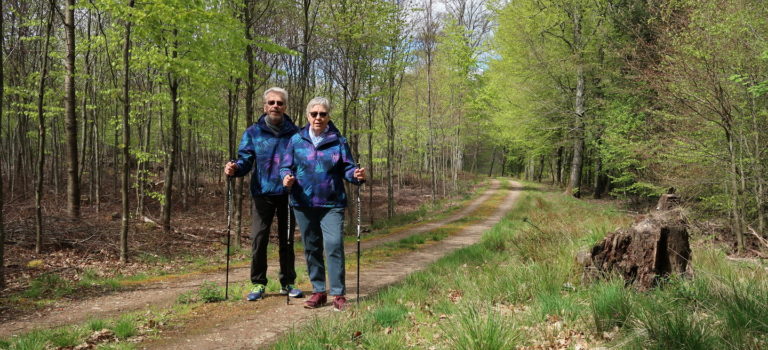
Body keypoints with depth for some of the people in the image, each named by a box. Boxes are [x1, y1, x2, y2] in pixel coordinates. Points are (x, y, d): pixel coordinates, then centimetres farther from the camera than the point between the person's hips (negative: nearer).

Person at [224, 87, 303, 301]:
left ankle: (288, 282, 21)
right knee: (259, 238, -3)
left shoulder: (294, 133, 5)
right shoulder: (253, 133, 4)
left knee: (287, 239, 9)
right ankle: (258, 284, 10)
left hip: (287, 194, 1)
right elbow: (245, 160, -1)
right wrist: (235, 168, -23)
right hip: (262, 193, -1)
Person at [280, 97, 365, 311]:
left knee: (334, 245, -12)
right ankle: (318, 291, 22)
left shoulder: (338, 141, 3)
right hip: (303, 204, 2)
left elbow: (347, 168, 4)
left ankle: (338, 294, -3)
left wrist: (356, 175, -18)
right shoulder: (297, 140, 5)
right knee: (311, 248, 10)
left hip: (332, 204, -2)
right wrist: (287, 177, -15)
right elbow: (285, 166, 7)